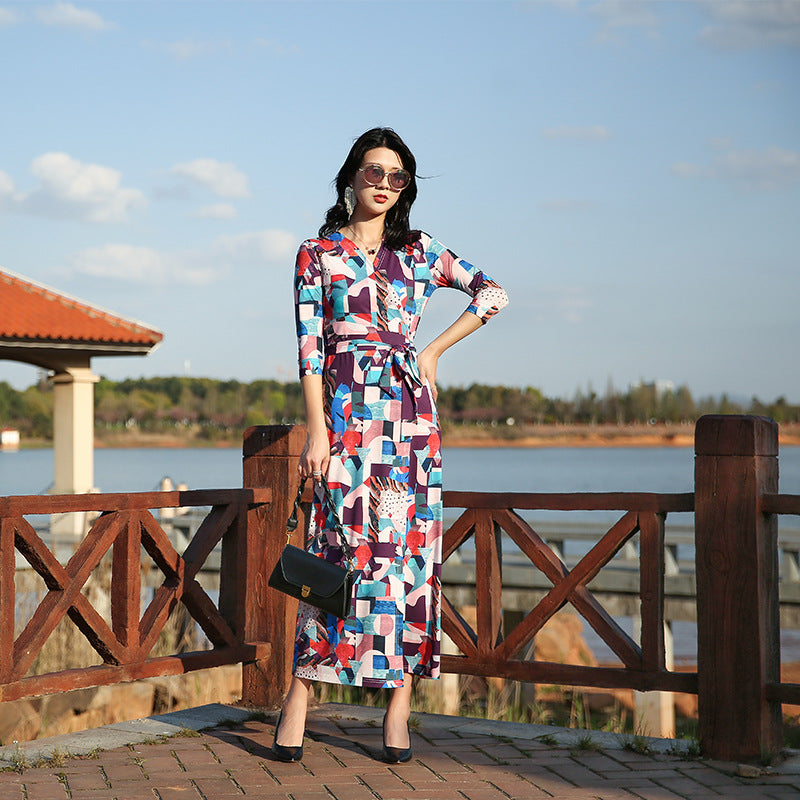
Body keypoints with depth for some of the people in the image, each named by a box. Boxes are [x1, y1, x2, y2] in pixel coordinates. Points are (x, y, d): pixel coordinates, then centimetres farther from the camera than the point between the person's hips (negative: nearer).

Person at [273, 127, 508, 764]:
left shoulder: (418, 250, 12)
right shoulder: (317, 253, 7)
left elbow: (492, 292, 17)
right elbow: (310, 348, 0)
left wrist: (435, 352, 7)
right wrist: (317, 430, -9)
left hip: (409, 413, 2)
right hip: (347, 412, -2)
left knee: (410, 546, -1)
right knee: (340, 545, -8)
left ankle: (401, 699, 3)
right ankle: (299, 696, -2)